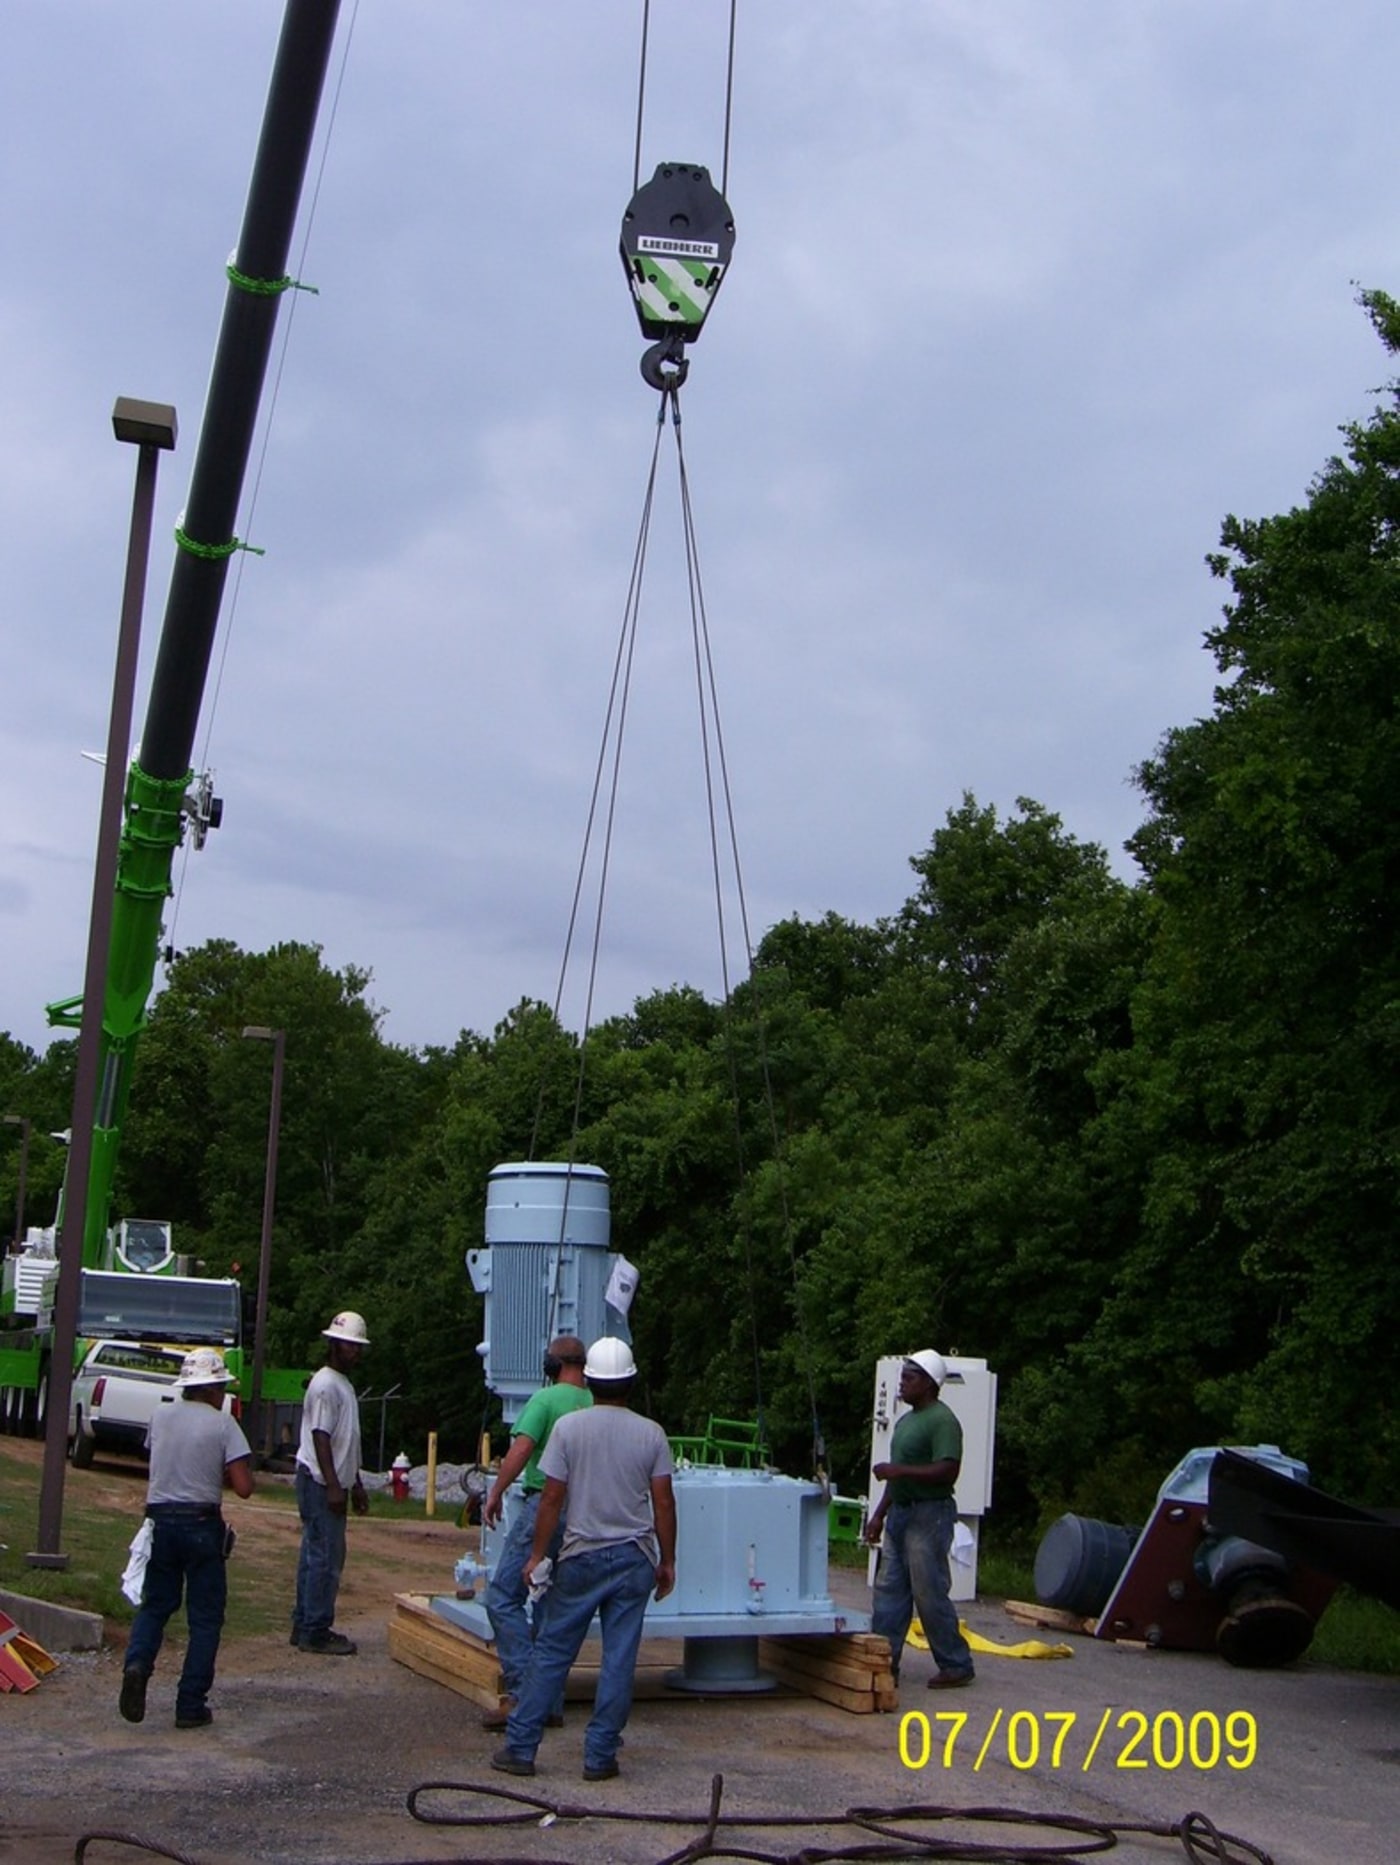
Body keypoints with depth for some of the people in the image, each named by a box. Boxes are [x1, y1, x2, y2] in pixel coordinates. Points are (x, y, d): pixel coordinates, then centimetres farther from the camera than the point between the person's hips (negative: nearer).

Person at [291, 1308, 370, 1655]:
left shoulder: (344, 1385, 17)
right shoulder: (325, 1385, -14)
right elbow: (320, 1437, -20)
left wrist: (355, 1485, 23)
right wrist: (333, 1486, -24)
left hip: (333, 1483, 10)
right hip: (319, 1483, -10)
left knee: (315, 1556, 13)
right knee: (326, 1558, -8)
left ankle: (305, 1626, 20)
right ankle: (315, 1631, -3)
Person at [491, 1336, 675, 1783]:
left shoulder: (568, 1427, -4)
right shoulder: (651, 1433, 0)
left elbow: (552, 1498, -5)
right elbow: (664, 1503, 0)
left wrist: (536, 1555, 3)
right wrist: (667, 1562, 10)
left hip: (581, 1557, -1)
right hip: (635, 1558, 1)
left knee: (551, 1652, 7)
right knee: (619, 1659, 4)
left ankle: (520, 1747, 9)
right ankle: (600, 1756, 7)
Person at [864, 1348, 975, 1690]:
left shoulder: (942, 1421, -13)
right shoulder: (905, 1421, 17)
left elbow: (947, 1471, -23)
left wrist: (899, 1470, -24)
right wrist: (880, 1514, 20)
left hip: (929, 1516, -10)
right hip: (900, 1513, 10)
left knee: (930, 1593, -4)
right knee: (889, 1590, 8)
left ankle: (956, 1666, 7)